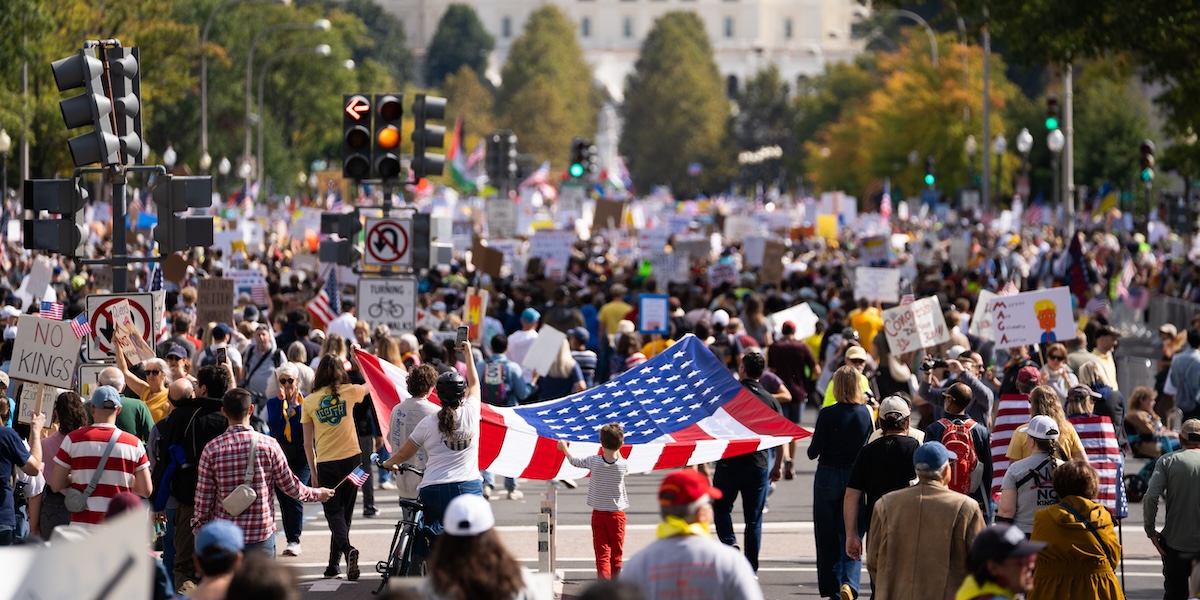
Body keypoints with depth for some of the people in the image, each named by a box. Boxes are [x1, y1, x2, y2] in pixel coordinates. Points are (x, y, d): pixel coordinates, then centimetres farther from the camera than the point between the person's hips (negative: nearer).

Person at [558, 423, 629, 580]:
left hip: (598, 514, 0)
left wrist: (564, 448, 29)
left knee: (602, 555, -4)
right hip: (617, 514, 0)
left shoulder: (594, 461, -10)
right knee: (616, 555, 11)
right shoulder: (623, 464, -9)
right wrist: (617, 450, 26)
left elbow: (575, 461, 9)